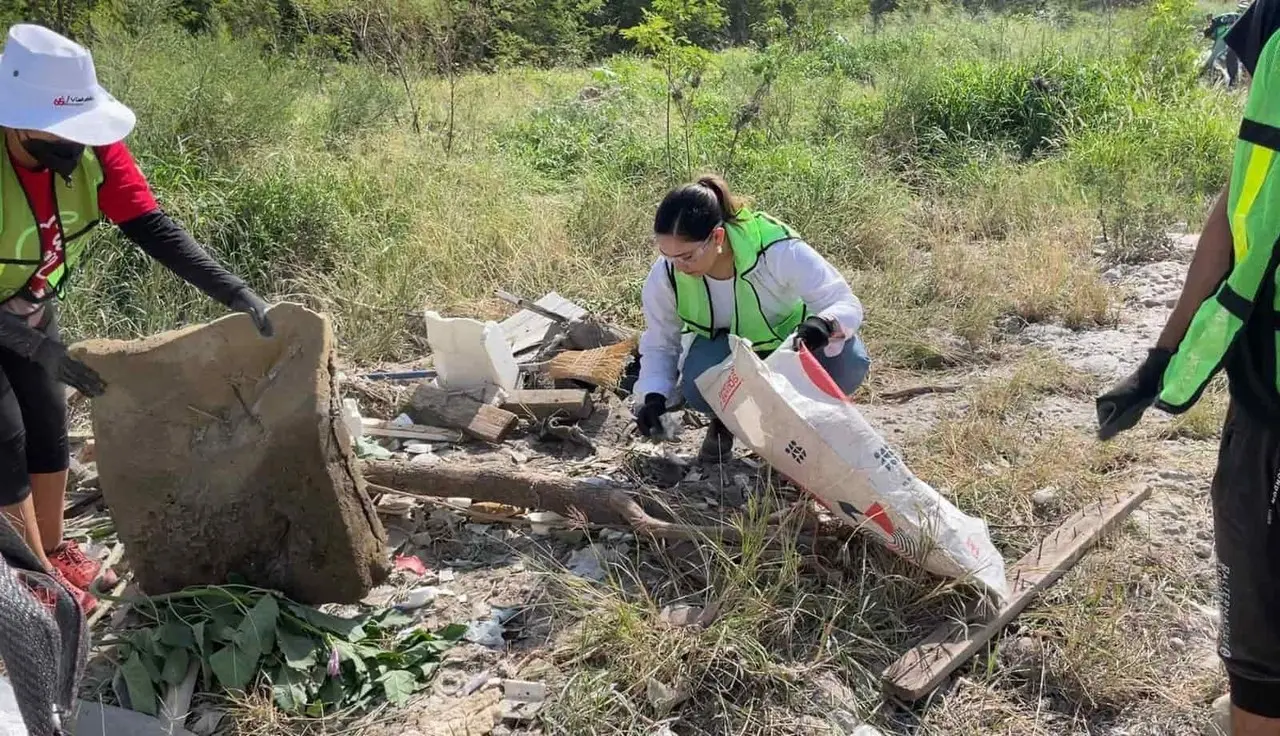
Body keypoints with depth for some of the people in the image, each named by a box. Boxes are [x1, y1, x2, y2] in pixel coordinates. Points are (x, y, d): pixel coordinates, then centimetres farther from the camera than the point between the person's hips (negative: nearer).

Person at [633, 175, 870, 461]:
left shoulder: (779, 251, -34)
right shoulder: (665, 275, -25)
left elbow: (846, 303, -28)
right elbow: (659, 344, -9)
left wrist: (827, 324, -52)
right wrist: (654, 396, -27)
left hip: (791, 341, 0)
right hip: (723, 343, 1)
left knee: (850, 362, -32)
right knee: (698, 386, -35)